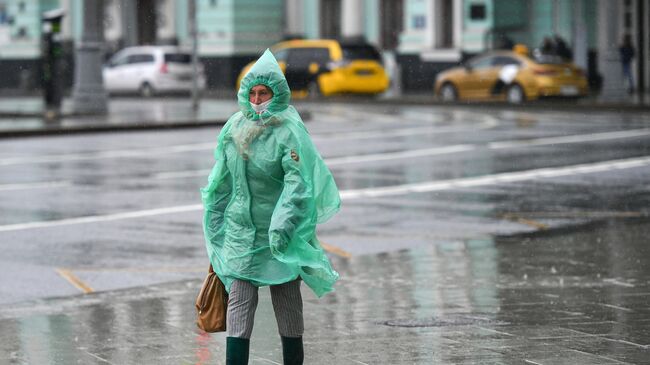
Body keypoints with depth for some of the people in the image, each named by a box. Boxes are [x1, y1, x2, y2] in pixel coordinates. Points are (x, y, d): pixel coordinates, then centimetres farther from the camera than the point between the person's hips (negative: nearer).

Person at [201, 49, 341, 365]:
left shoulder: (289, 132, -12)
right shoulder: (234, 128, 5)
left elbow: (299, 183, -20)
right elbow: (222, 182, 15)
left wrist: (282, 226, -29)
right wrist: (216, 224, 17)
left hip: (280, 234, -4)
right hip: (241, 230, 4)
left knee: (287, 301, 7)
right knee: (239, 299, -3)